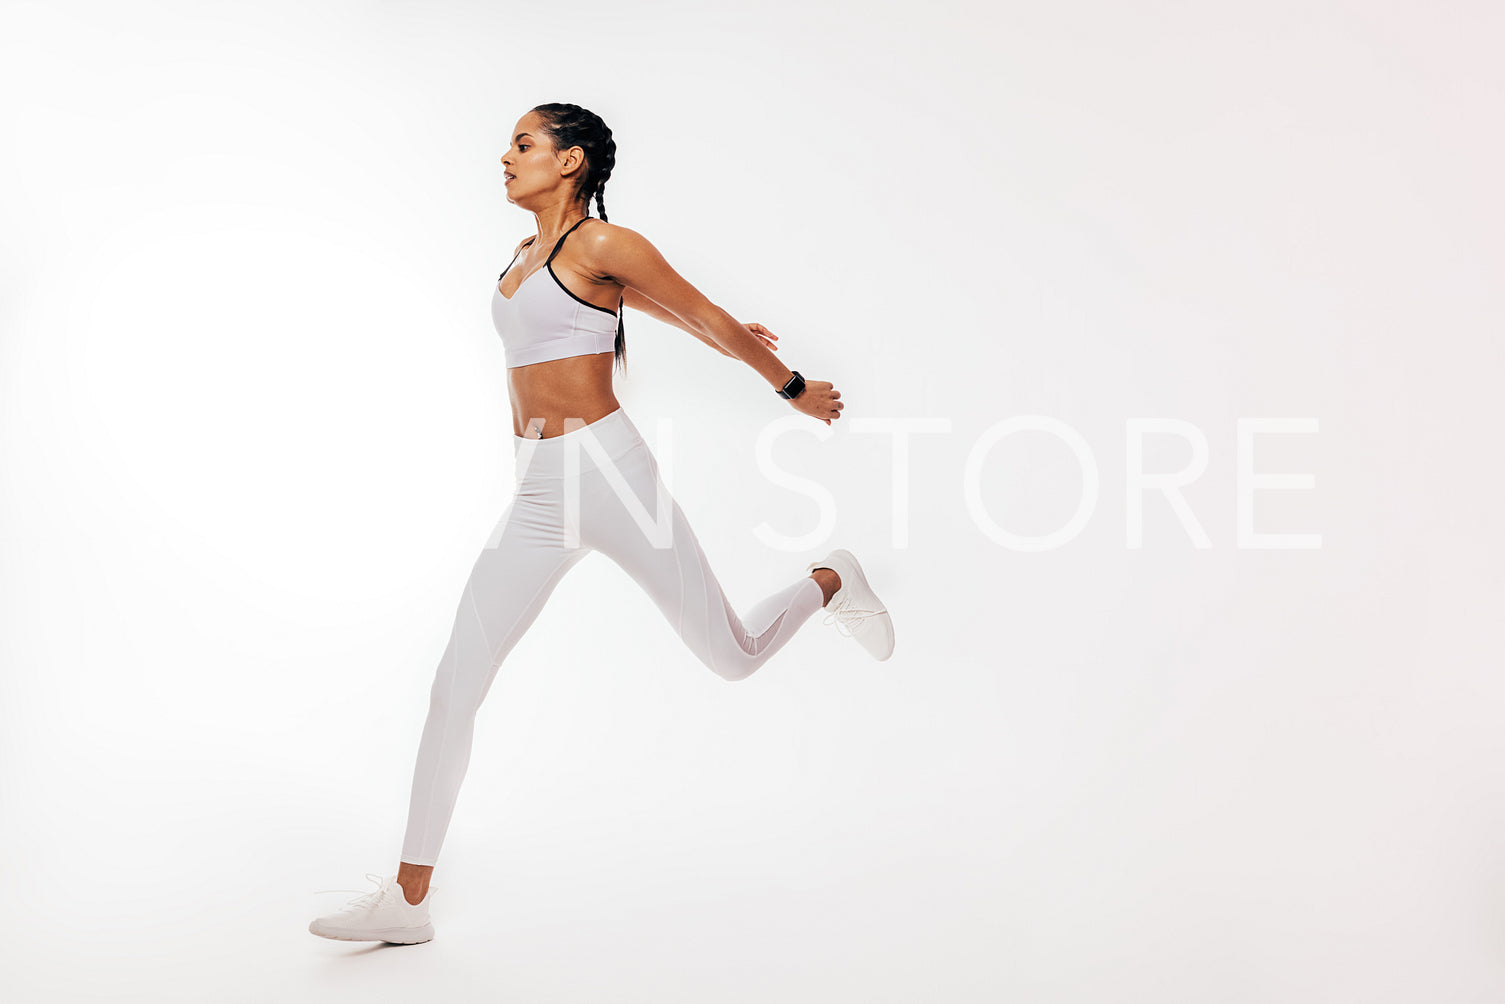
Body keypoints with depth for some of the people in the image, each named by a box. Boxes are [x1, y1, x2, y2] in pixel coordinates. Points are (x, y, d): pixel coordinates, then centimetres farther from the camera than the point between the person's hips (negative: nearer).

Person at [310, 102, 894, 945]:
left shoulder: (603, 244, -8)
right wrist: (722, 334, 41)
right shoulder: (527, 257, 16)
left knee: (735, 657, 6)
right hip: (539, 495, 7)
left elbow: (709, 317, 1)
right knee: (457, 684, -2)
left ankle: (831, 582, 38)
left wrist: (794, 389, 9)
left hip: (608, 472, -7)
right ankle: (410, 897, 7)